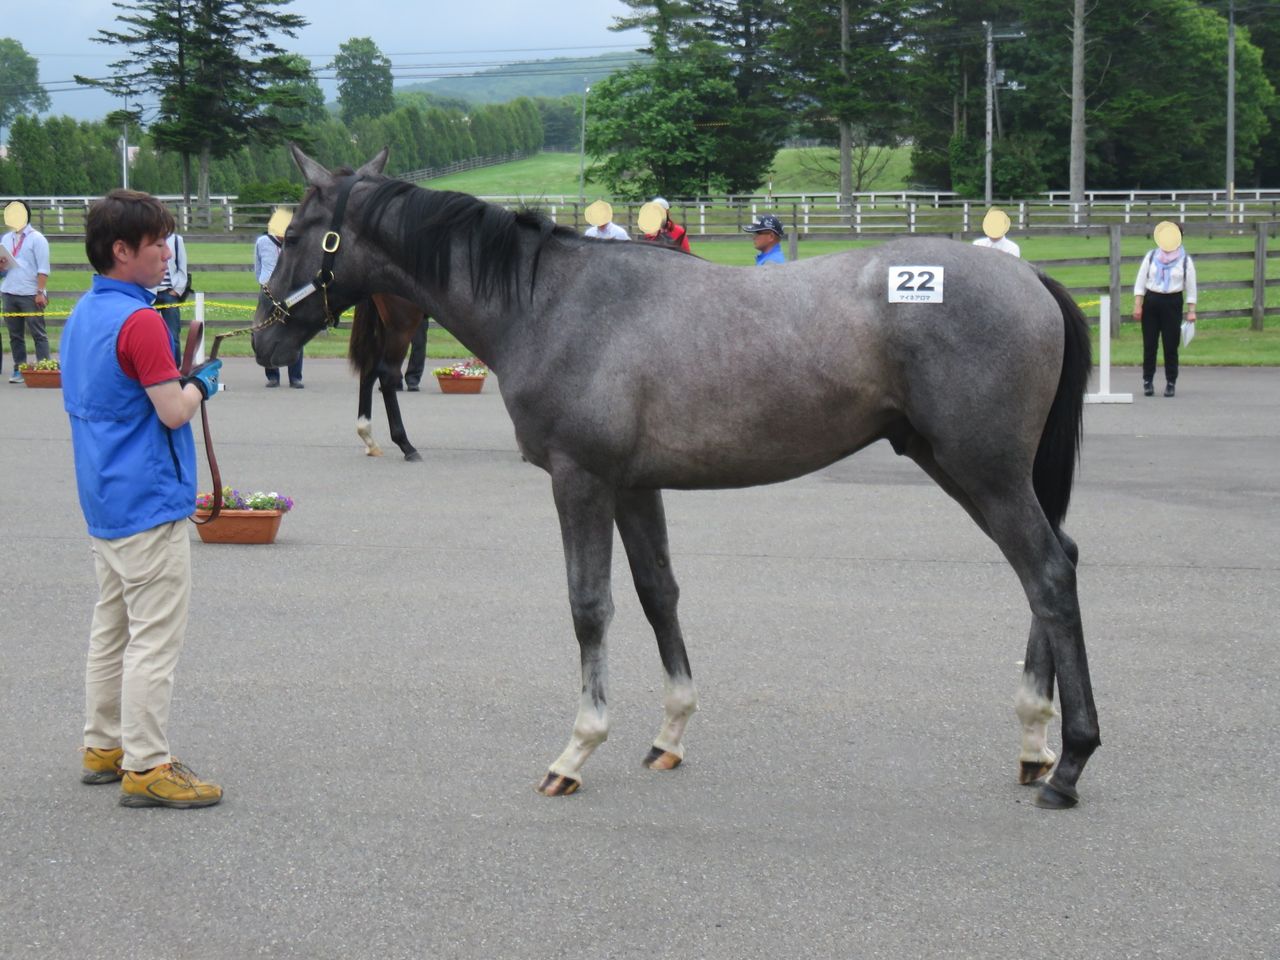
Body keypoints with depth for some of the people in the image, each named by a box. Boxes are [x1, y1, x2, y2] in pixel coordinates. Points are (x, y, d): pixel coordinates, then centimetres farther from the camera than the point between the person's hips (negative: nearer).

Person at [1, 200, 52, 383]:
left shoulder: (36, 239, -2)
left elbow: (43, 269, -6)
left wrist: (40, 292, -15)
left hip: (30, 294, -6)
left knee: (38, 334, -4)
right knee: (15, 335, 7)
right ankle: (19, 369, 12)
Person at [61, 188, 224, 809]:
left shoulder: (82, 315, 11)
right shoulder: (139, 321, -19)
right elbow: (174, 410, -20)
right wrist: (201, 383, 1)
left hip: (104, 500, 10)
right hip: (149, 501, -10)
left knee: (111, 629, 17)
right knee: (155, 639, -6)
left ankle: (103, 748, 24)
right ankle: (145, 768, -4)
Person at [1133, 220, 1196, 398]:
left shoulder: (1185, 259, 4)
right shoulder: (1151, 256, 6)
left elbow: (1191, 287, 5)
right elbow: (1140, 281, 6)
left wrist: (1191, 311, -2)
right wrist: (1137, 305, -3)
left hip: (1173, 303, -1)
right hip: (1151, 302, 1)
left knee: (1171, 345, -2)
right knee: (1149, 344, 1)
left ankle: (1170, 383, 5)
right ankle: (1148, 382, 8)